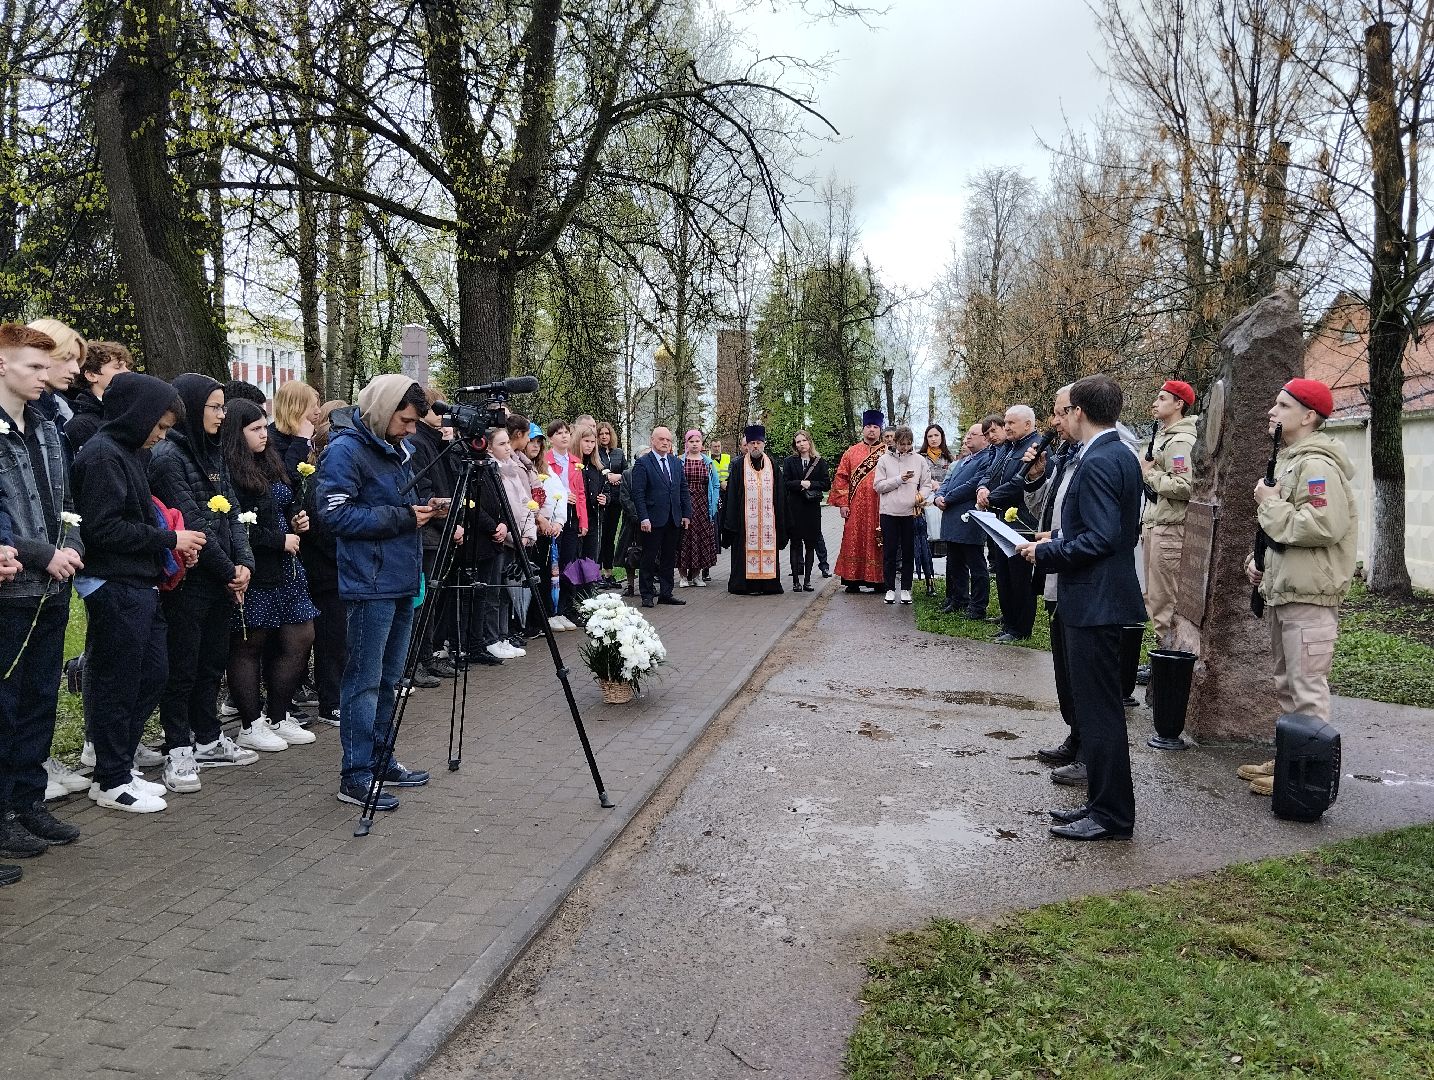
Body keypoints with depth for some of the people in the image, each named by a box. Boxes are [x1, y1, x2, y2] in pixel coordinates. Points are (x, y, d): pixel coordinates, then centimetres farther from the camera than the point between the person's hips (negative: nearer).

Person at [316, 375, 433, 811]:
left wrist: (422, 511, 6)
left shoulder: (395, 449, 16)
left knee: (389, 677, 15)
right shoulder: (346, 450, -12)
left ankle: (382, 759, 26)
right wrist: (402, 517, -17)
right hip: (371, 583, -9)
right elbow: (337, 514, -19)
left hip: (402, 579, 9)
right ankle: (356, 777, 3)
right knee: (365, 679, -4)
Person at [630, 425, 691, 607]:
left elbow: (684, 490, 15)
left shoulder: (676, 463, 13)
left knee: (669, 559, 10)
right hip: (653, 520, -6)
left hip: (674, 520, 6)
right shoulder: (642, 463, -5)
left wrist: (687, 514, 8)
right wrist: (643, 518, -17)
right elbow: (638, 493, -10)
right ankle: (647, 595, 10)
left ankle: (666, 593, 19)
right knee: (649, 558, 1)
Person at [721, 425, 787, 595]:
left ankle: (767, 584, 6)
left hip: (767, 516, 2)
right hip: (746, 517, -2)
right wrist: (732, 520, -4)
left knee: (768, 548, 0)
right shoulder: (738, 465, 4)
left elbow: (779, 494, 12)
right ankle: (748, 585, 2)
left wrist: (780, 520, 6)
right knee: (747, 548, -3)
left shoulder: (772, 465, 11)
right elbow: (732, 494, 2)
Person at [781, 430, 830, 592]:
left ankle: (807, 580, 10)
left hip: (812, 508, 1)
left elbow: (827, 484, 0)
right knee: (795, 544, 0)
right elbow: (785, 483, -3)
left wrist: (810, 484, -10)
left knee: (811, 544, 3)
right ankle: (796, 580, 3)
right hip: (794, 508, -1)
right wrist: (801, 483, -15)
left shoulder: (820, 462, 7)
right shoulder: (789, 462, 7)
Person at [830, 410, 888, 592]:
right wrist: (843, 503, -2)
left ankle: (879, 581, 10)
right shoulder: (851, 453, 10)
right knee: (854, 542, 1)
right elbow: (841, 478, 7)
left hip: (880, 508, -1)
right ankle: (853, 580, 7)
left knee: (878, 543, 2)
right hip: (856, 508, 1)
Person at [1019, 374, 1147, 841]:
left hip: (1094, 601, -10)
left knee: (1099, 708, -2)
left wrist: (1045, 552, -13)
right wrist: (1058, 539, 14)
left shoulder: (1097, 463, -19)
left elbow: (1099, 539, -24)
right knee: (1097, 704, 17)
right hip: (1102, 597, 10)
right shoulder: (1122, 456, 12)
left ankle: (1112, 815, 8)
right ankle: (1103, 802, 27)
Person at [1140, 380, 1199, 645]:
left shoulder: (1181, 442, -15)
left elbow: (1183, 487, -25)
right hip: (1153, 523, 10)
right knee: (1153, 595, 16)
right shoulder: (1161, 436, 17)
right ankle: (1162, 643, 25)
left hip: (1170, 528, -10)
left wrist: (1150, 473, -14)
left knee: (1163, 598, -4)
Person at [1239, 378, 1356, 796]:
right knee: (1287, 683, 18)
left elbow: (1323, 526, -28)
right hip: (1282, 590, 11)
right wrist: (1263, 562, 14)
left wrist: (1270, 504, -16)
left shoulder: (1317, 464, -16)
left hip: (1309, 595, -11)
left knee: (1307, 688, -5)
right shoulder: (1289, 460, 18)